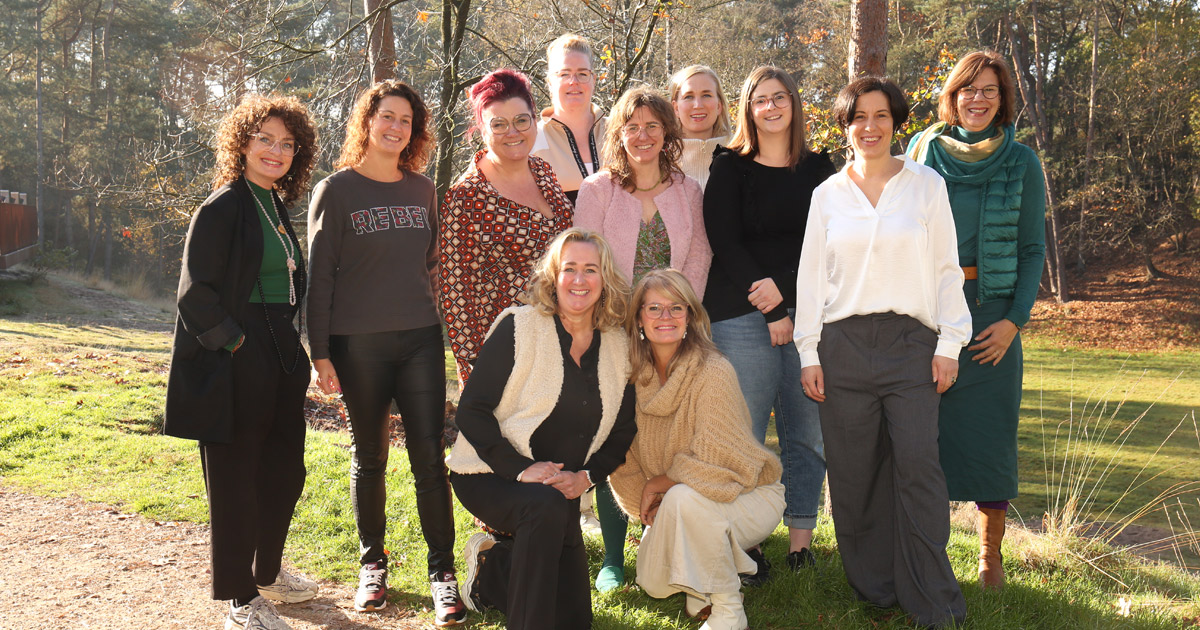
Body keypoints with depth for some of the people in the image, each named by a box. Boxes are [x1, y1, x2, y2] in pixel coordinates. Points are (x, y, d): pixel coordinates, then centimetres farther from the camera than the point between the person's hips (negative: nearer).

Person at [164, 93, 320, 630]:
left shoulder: (278, 208, 13)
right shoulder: (222, 207, -11)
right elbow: (195, 293, -15)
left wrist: (289, 343, 12)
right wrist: (237, 342, -15)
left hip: (279, 359, 8)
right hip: (234, 364, -8)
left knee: (285, 471, 16)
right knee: (235, 480, 2)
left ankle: (267, 571, 35)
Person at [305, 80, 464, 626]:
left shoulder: (422, 190, 11)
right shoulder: (336, 191, 0)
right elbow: (320, 275, -1)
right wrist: (320, 353, -6)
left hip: (419, 340, 2)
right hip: (359, 344, -2)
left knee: (430, 457, -3)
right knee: (368, 458, 8)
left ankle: (442, 574, 5)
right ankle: (372, 565, 25)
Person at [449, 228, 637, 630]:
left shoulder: (617, 348, 1)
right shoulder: (519, 328, -12)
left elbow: (622, 432, 8)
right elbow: (472, 412, -15)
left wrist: (586, 476, -10)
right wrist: (519, 470, -25)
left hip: (561, 489, 5)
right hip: (489, 476, -5)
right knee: (546, 506, -40)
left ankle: (493, 566, 32)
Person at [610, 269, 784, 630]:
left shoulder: (714, 372, -24)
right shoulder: (634, 376, -5)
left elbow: (716, 464, -26)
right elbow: (627, 455, 3)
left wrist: (656, 485, -14)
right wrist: (649, 509, -5)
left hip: (748, 495, -6)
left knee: (685, 497, -35)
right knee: (655, 584, -6)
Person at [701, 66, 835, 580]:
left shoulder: (817, 169, 15)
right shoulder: (729, 168, 7)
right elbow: (724, 243, -2)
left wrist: (783, 286, -9)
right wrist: (771, 312, -8)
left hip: (807, 312, 3)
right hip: (742, 317, -3)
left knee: (808, 433, 2)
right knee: (744, 436, -4)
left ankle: (801, 543, 12)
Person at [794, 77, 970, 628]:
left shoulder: (926, 185, 8)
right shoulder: (827, 194, 11)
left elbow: (947, 269, 7)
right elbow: (812, 276, 11)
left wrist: (949, 344, 1)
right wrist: (809, 353, 5)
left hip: (911, 342, -1)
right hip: (843, 344, 2)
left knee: (917, 463, -10)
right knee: (854, 471, 2)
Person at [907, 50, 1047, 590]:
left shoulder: (1022, 162, 4)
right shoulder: (922, 150, 7)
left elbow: (1032, 248, 5)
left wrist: (1016, 319, -6)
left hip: (991, 311, -1)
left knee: (989, 428, 2)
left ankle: (991, 551, 15)